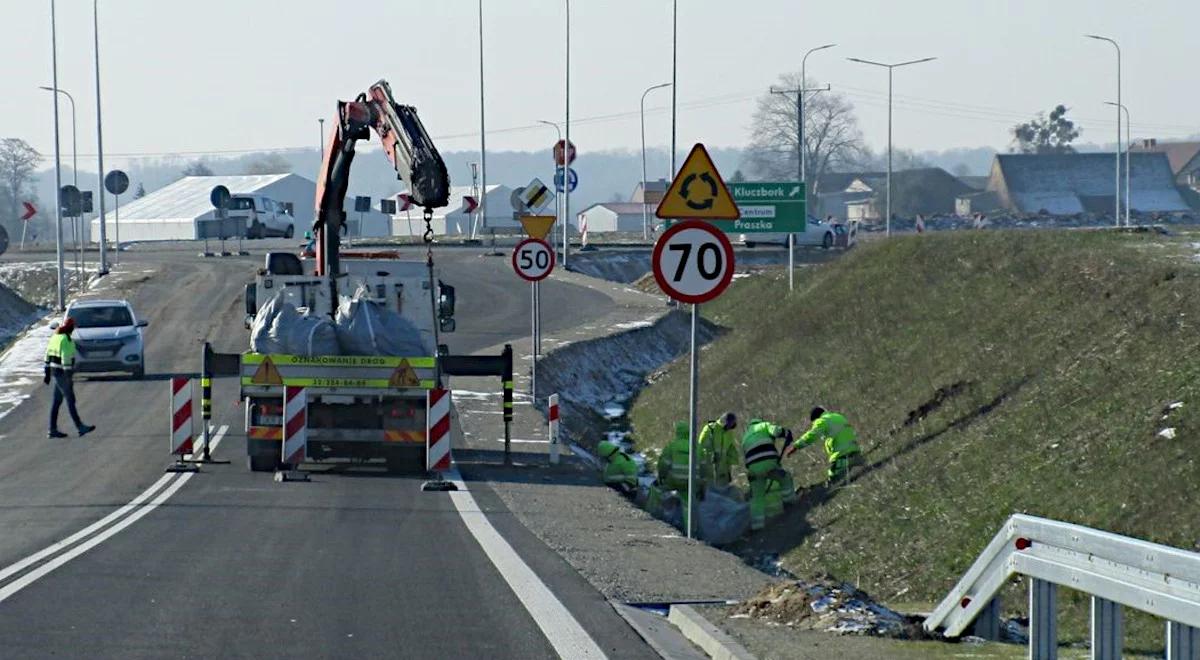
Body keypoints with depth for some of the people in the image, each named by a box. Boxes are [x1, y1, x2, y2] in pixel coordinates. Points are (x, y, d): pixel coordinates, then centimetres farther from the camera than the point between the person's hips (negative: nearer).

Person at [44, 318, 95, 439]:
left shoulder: (55, 337, 10)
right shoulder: (66, 340, -19)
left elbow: (48, 356, 15)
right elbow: (66, 360, -23)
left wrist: (47, 374, 19)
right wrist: (68, 378, -22)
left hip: (55, 372, 9)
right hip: (62, 374, -9)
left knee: (57, 401, 10)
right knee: (70, 400, -3)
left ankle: (53, 430, 11)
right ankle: (80, 428, 3)